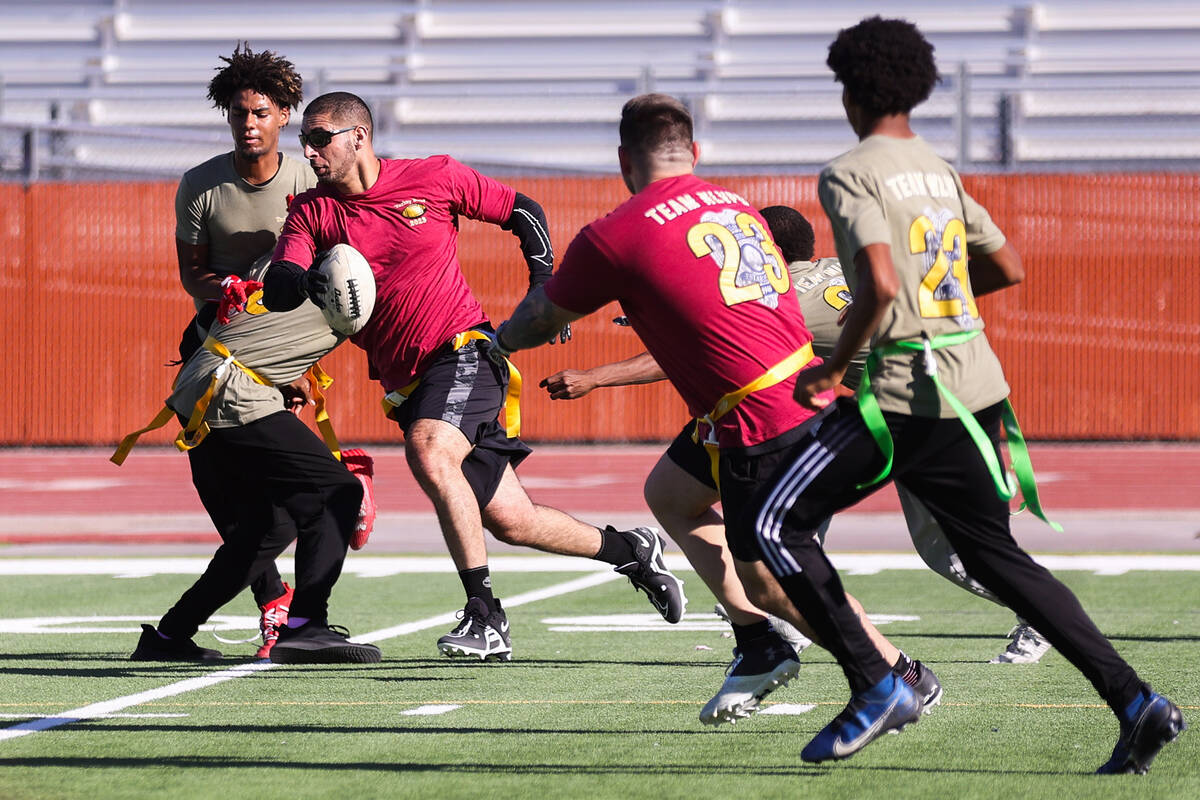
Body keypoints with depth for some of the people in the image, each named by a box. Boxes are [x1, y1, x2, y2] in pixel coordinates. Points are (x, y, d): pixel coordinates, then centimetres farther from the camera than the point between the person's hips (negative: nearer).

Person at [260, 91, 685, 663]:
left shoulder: (434, 178, -3)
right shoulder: (313, 211, 4)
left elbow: (522, 212, 9)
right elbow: (276, 289, -9)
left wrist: (544, 289, -1)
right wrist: (307, 282, -31)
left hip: (463, 351, -5)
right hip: (405, 381, 5)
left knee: (429, 452, -32)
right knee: (508, 521, 3)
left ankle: (485, 615, -28)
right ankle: (629, 550, 27)